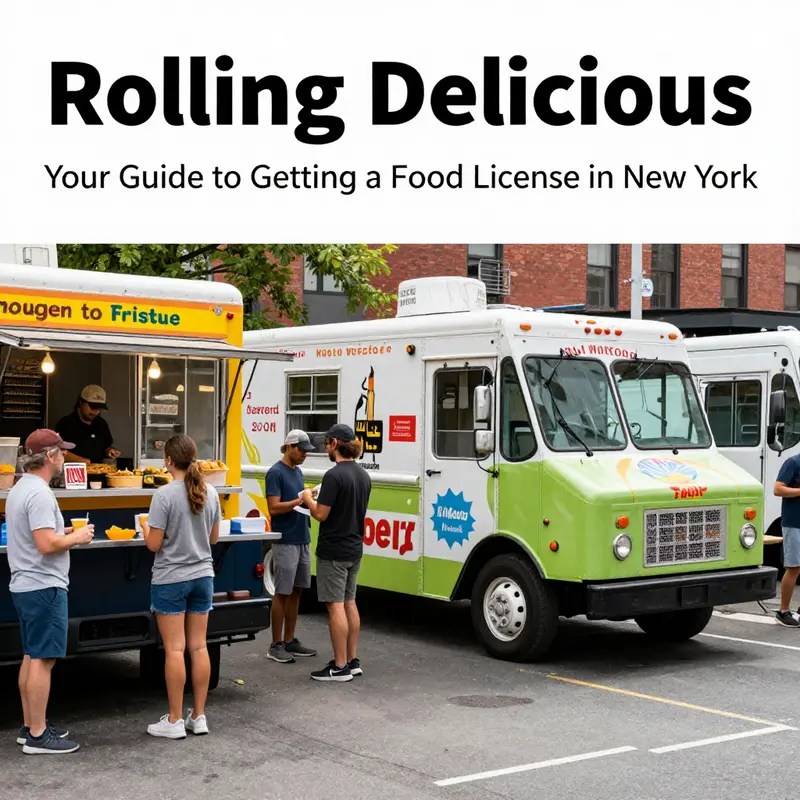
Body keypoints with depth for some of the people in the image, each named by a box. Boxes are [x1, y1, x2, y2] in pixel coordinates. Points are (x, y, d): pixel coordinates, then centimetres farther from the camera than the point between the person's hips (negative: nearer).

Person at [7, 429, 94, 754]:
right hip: (44, 587, -10)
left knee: (31, 657, 15)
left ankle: (29, 726, 22)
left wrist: (65, 532, 11)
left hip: (25, 586, 10)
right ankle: (37, 736, -1)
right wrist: (77, 537, -11)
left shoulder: (20, 488, 13)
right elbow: (46, 545, -26)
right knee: (42, 660, -5)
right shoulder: (40, 493, -19)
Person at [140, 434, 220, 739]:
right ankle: (198, 716, 15)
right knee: (199, 647, 9)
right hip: (202, 576, 5)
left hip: (170, 580, -5)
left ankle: (175, 721, 6)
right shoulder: (210, 493, 2)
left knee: (174, 649, 0)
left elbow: (154, 544, -13)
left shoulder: (164, 495, -16)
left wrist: (145, 526, 5)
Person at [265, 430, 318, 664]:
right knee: (282, 593, -3)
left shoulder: (298, 472, 15)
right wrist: (300, 500, -23)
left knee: (296, 592, 11)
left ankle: (290, 641, 18)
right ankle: (276, 645, 4)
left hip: (302, 540, 8)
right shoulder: (276, 473, -11)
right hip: (285, 541, -8)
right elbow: (274, 508, -17)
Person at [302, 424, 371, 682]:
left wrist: (308, 498, 0)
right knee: (349, 603, 15)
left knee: (336, 606, -4)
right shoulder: (363, 475, 9)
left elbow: (321, 514, -19)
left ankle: (340, 667, -1)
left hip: (333, 551, -9)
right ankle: (353, 661, 19)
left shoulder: (334, 476, -19)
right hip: (354, 549, 9)